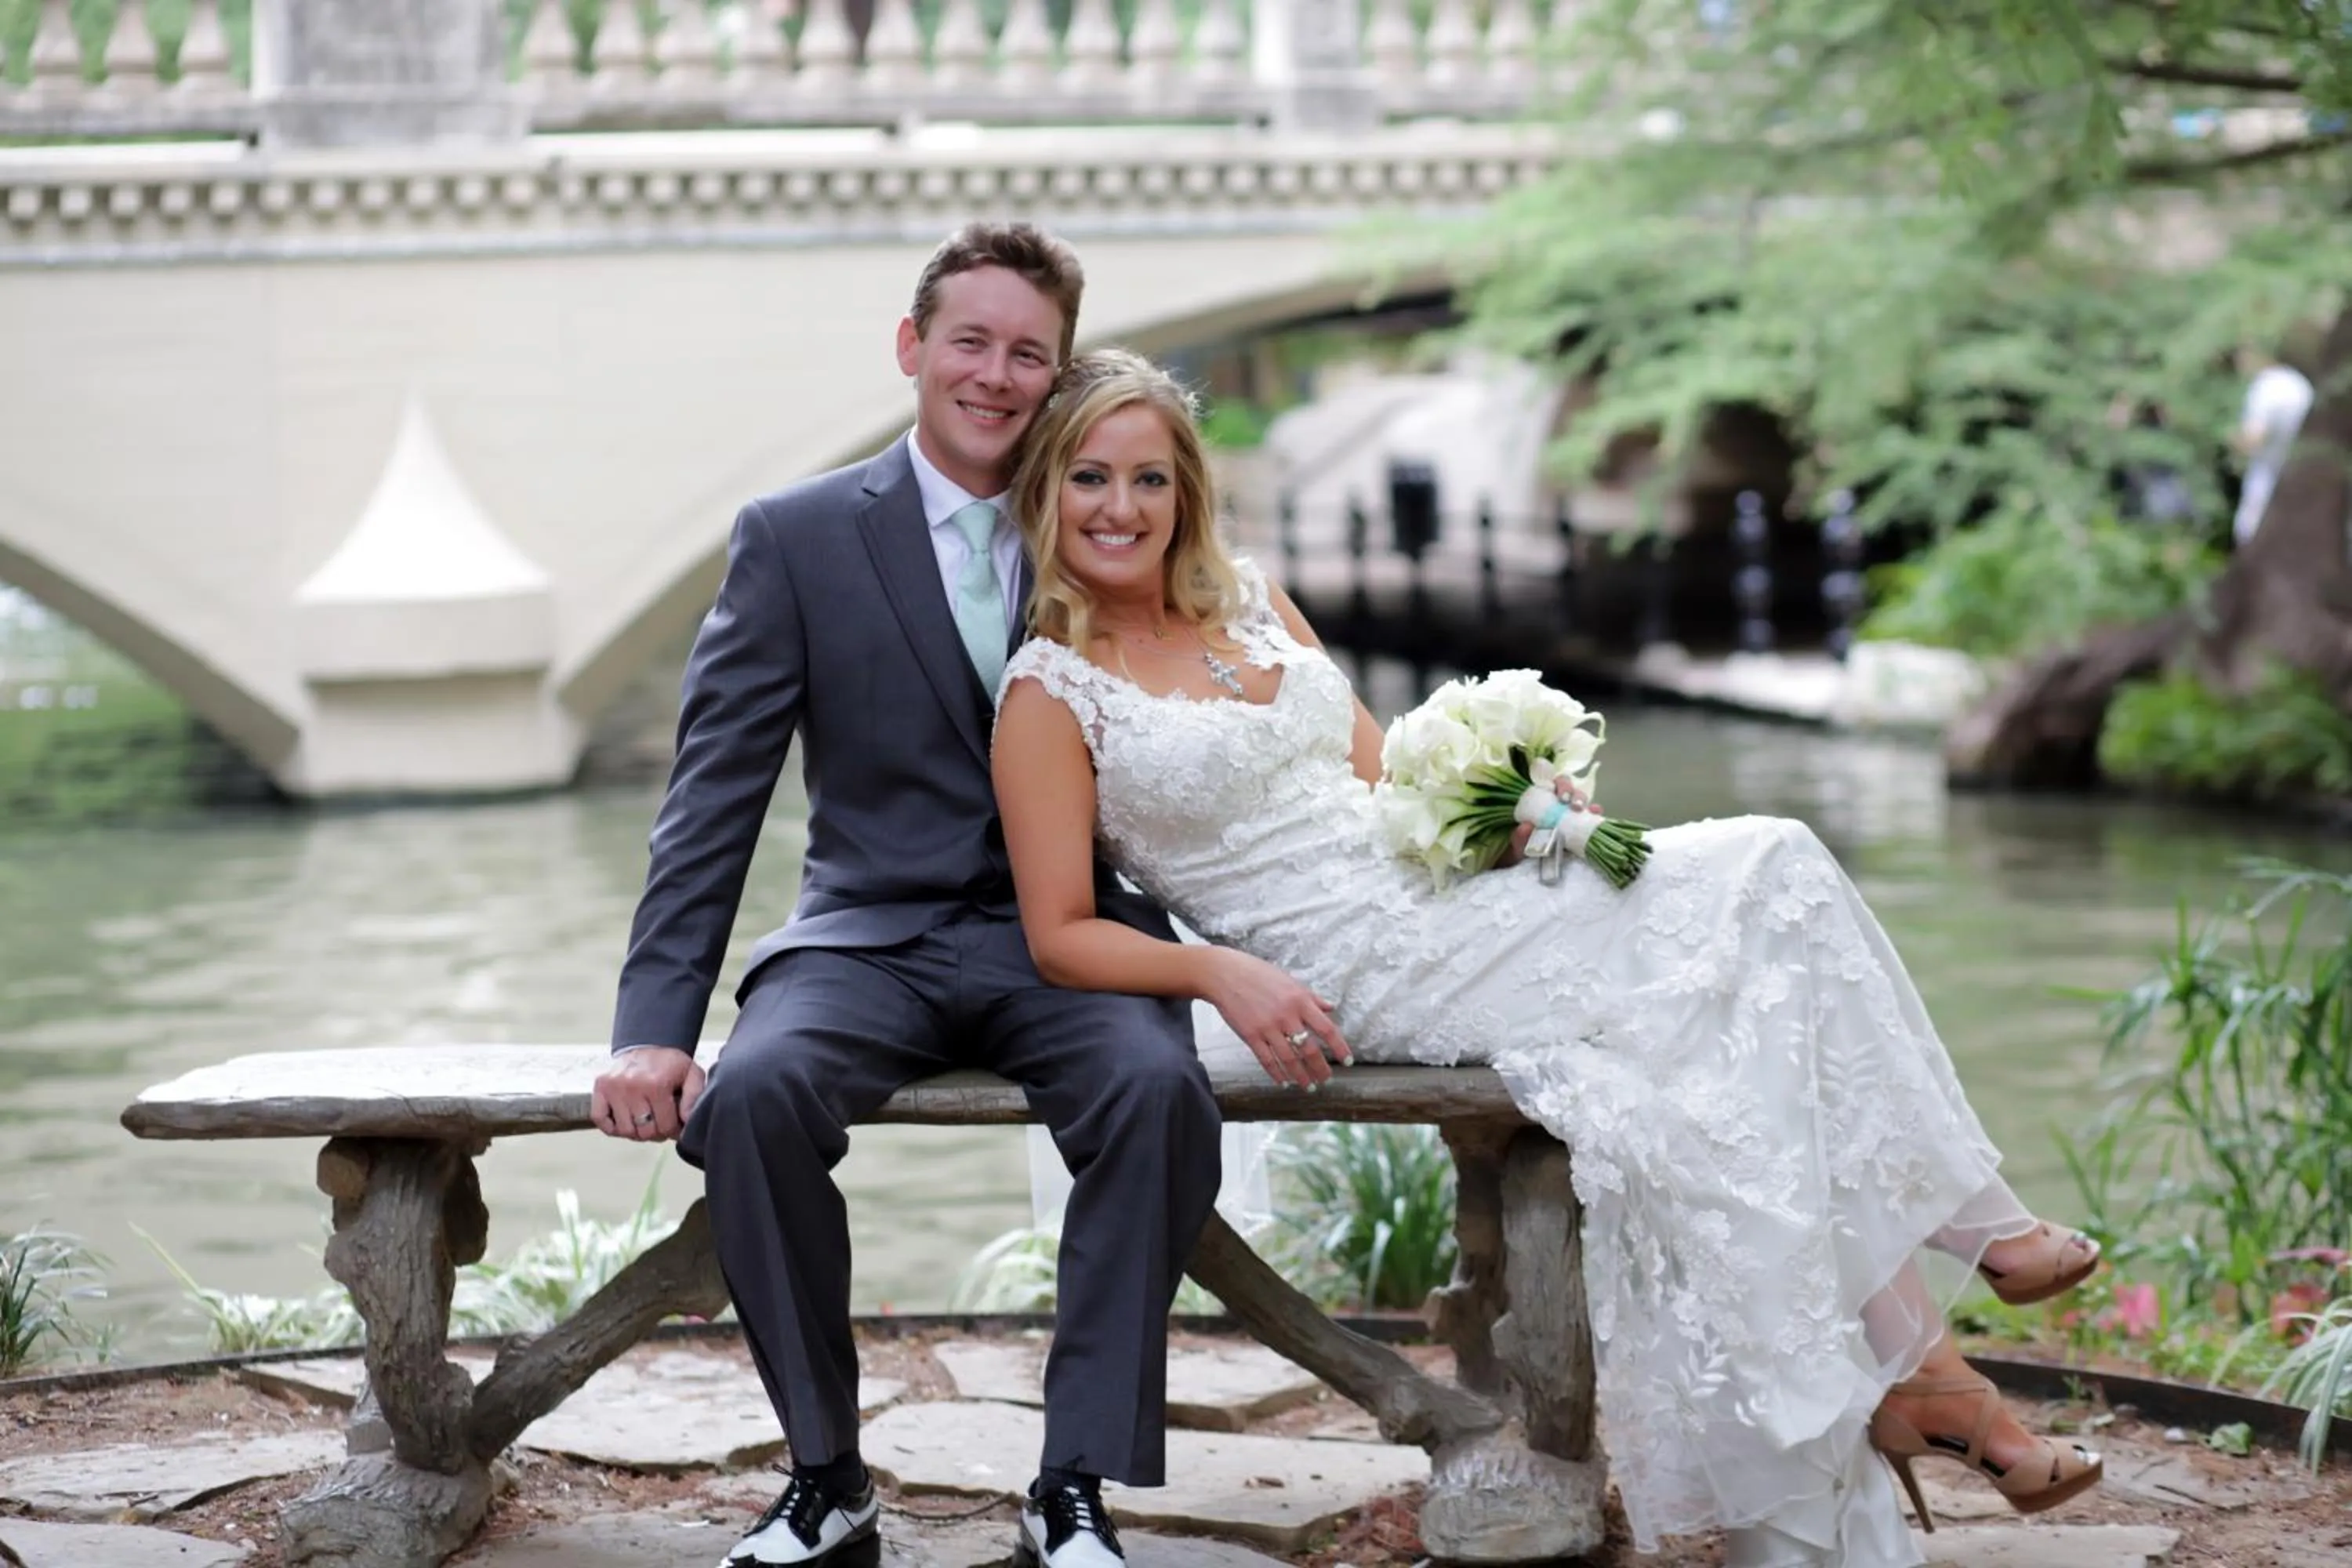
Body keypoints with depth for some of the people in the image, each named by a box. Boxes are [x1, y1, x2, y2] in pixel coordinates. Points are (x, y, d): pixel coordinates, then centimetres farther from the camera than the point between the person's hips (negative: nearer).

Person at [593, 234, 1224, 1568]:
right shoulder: (799, 538, 2)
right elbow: (714, 794, -2)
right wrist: (655, 1025, -12)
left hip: (1066, 938, 1)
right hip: (872, 941, 0)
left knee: (1161, 1089, -32)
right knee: (753, 1093, -32)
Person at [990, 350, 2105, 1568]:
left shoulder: (1249, 602, 16)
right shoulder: (1051, 693, -2)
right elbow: (1061, 937, -6)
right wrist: (1220, 972, -22)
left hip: (1439, 885, 7)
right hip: (1360, 972, -7)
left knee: (1766, 867, -14)